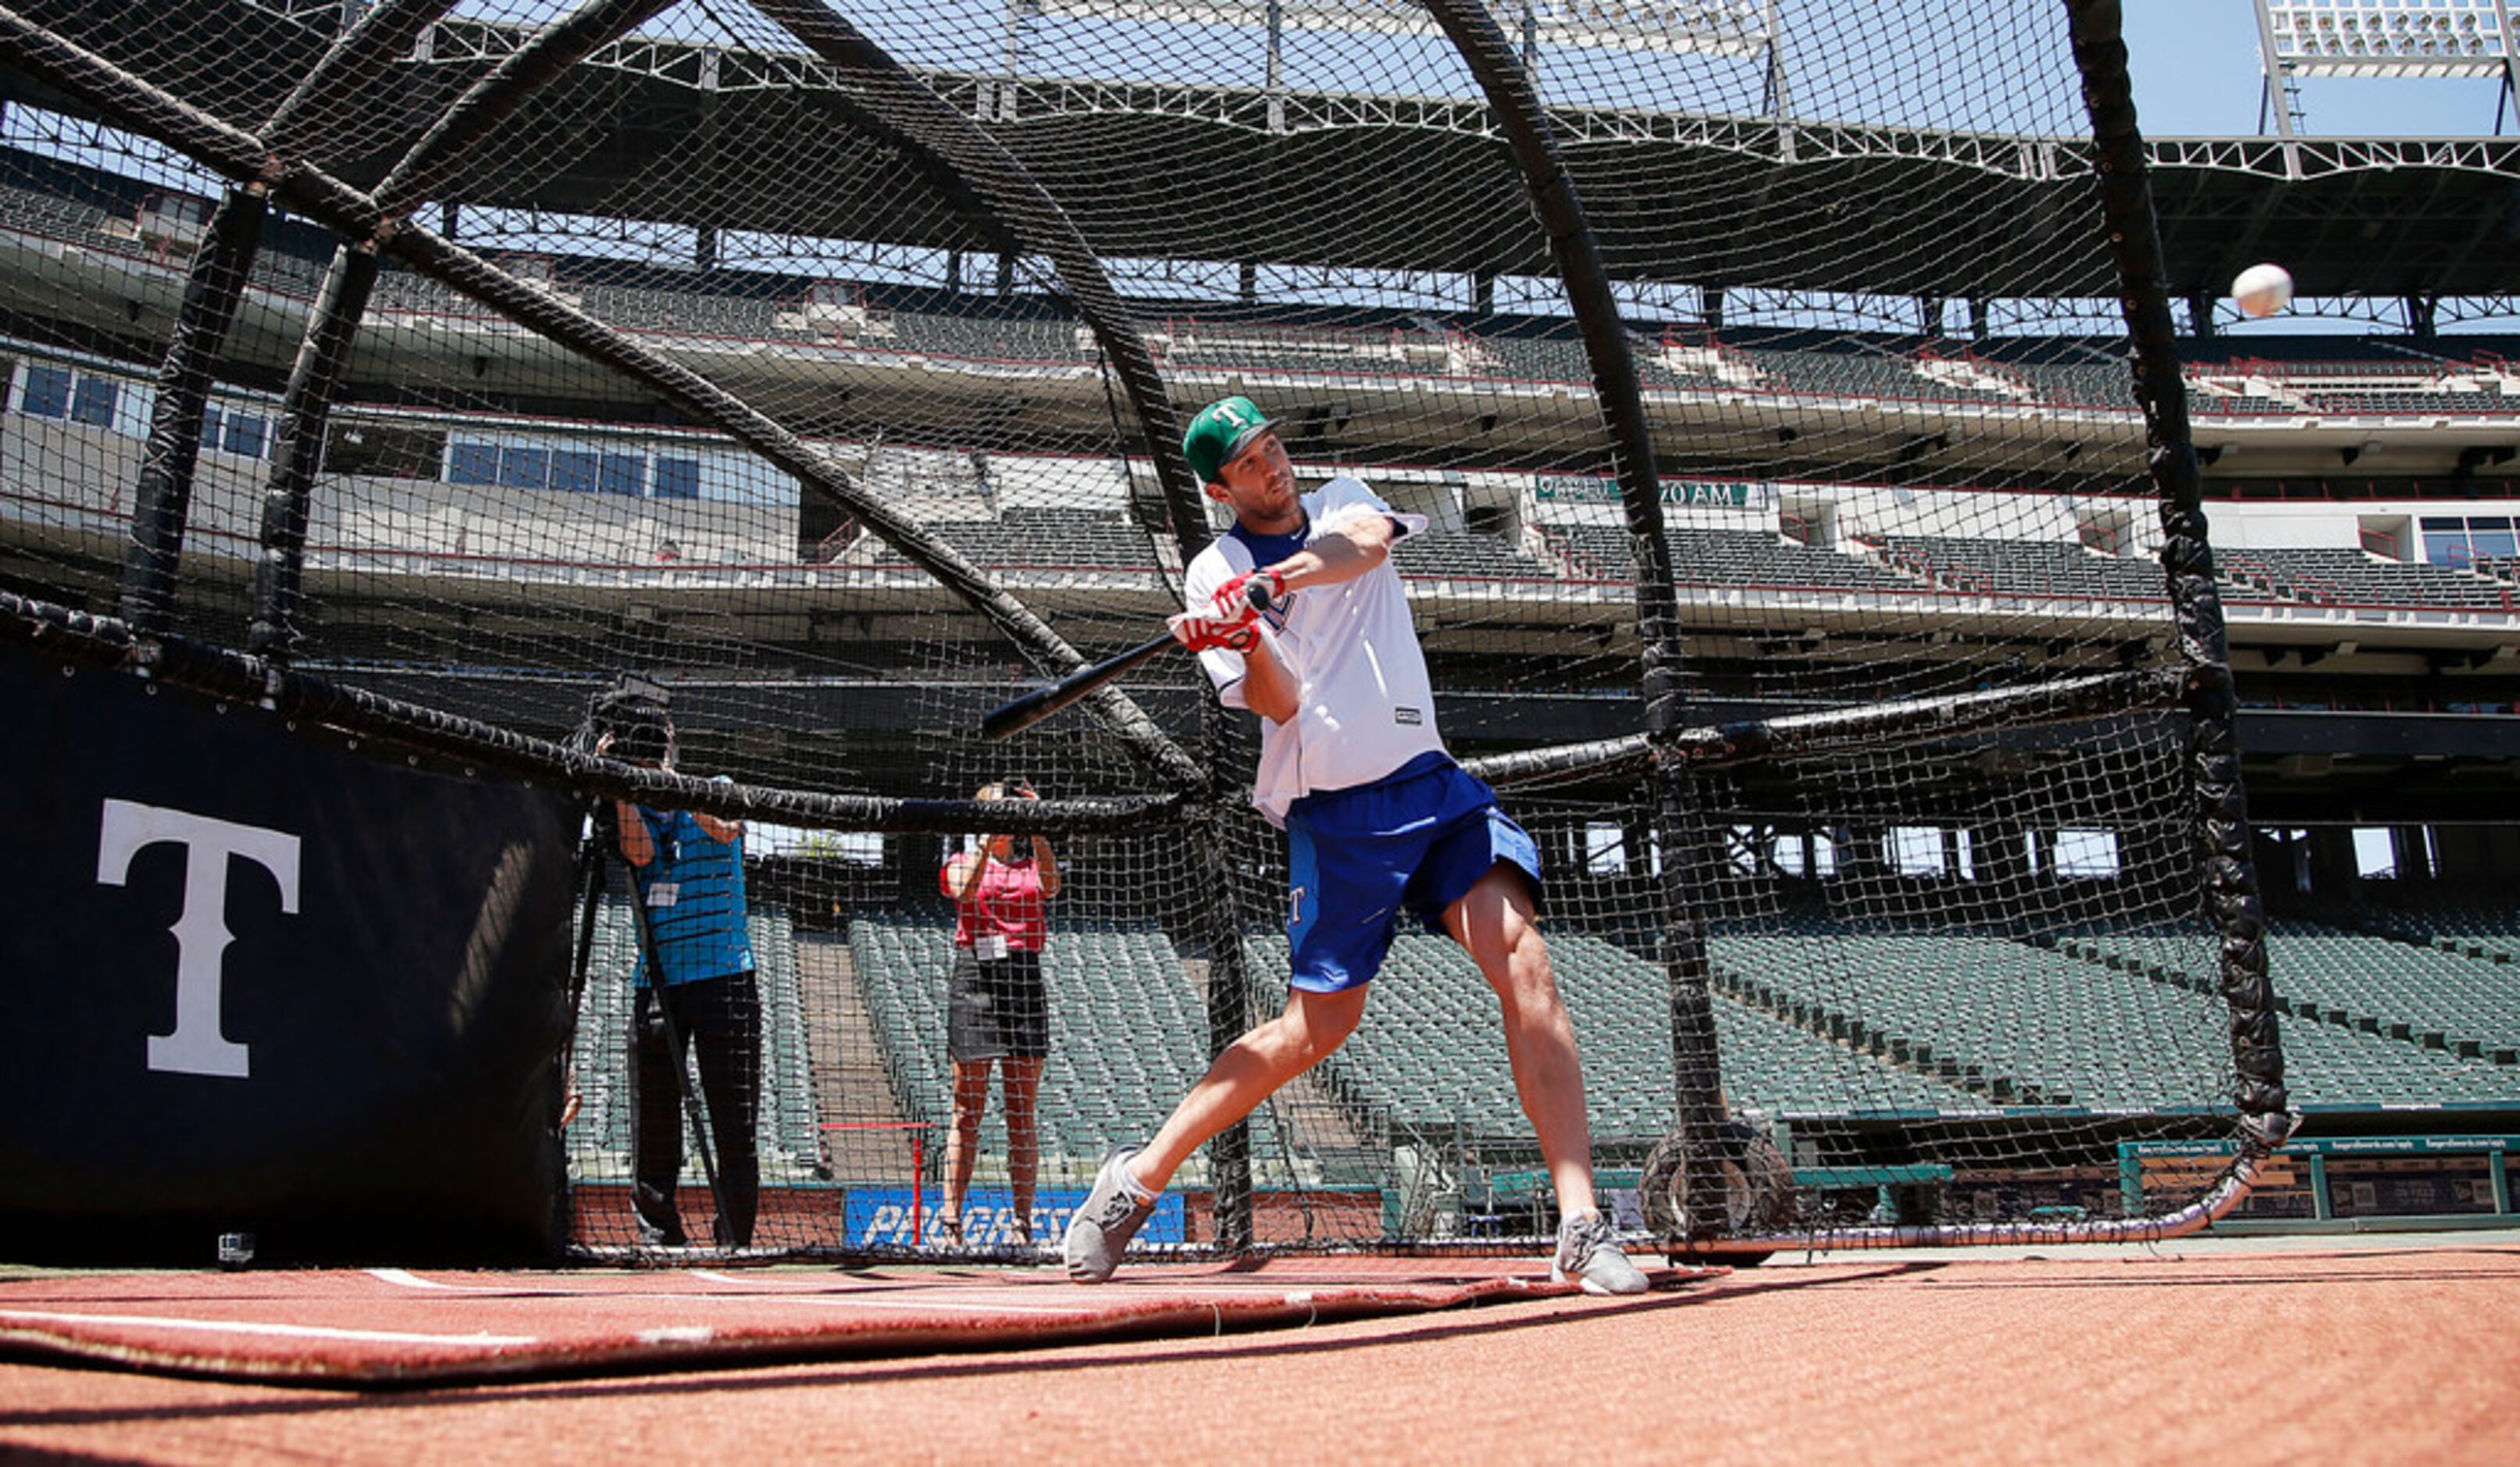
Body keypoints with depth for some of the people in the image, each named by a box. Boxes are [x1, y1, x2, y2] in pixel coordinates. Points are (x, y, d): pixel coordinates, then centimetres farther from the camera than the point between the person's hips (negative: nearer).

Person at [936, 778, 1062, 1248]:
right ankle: (951, 1219, 1)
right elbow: (965, 890, -11)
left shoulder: (1031, 865, 15)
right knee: (967, 1108, -2)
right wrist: (988, 837, -18)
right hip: (974, 976, -1)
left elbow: (1050, 884, -8)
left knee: (1023, 1111, 0)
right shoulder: (963, 862, 12)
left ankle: (1023, 1222, 2)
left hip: (1024, 979, 2)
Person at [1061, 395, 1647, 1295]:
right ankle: (1139, 1177, 13)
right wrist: (1250, 645, -31)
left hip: (1433, 785, 3)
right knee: (1318, 1026, -2)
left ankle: (1581, 1228, -18)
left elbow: (1367, 544, -14)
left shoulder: (1344, 505, 13)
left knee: (1525, 967, -16)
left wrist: (1281, 579, -33)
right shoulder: (1216, 575, 3)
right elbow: (1282, 703, -10)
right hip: (1334, 816, -3)